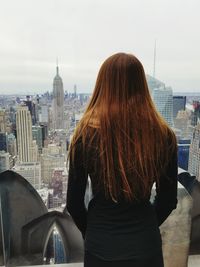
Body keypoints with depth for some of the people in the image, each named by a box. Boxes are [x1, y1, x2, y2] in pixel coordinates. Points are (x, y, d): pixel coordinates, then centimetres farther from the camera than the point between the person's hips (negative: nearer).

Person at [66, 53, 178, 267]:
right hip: (145, 245, 2)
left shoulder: (87, 134, -18)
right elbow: (168, 200, -2)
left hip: (101, 246, -1)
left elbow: (73, 203, -9)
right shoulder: (163, 136, -13)